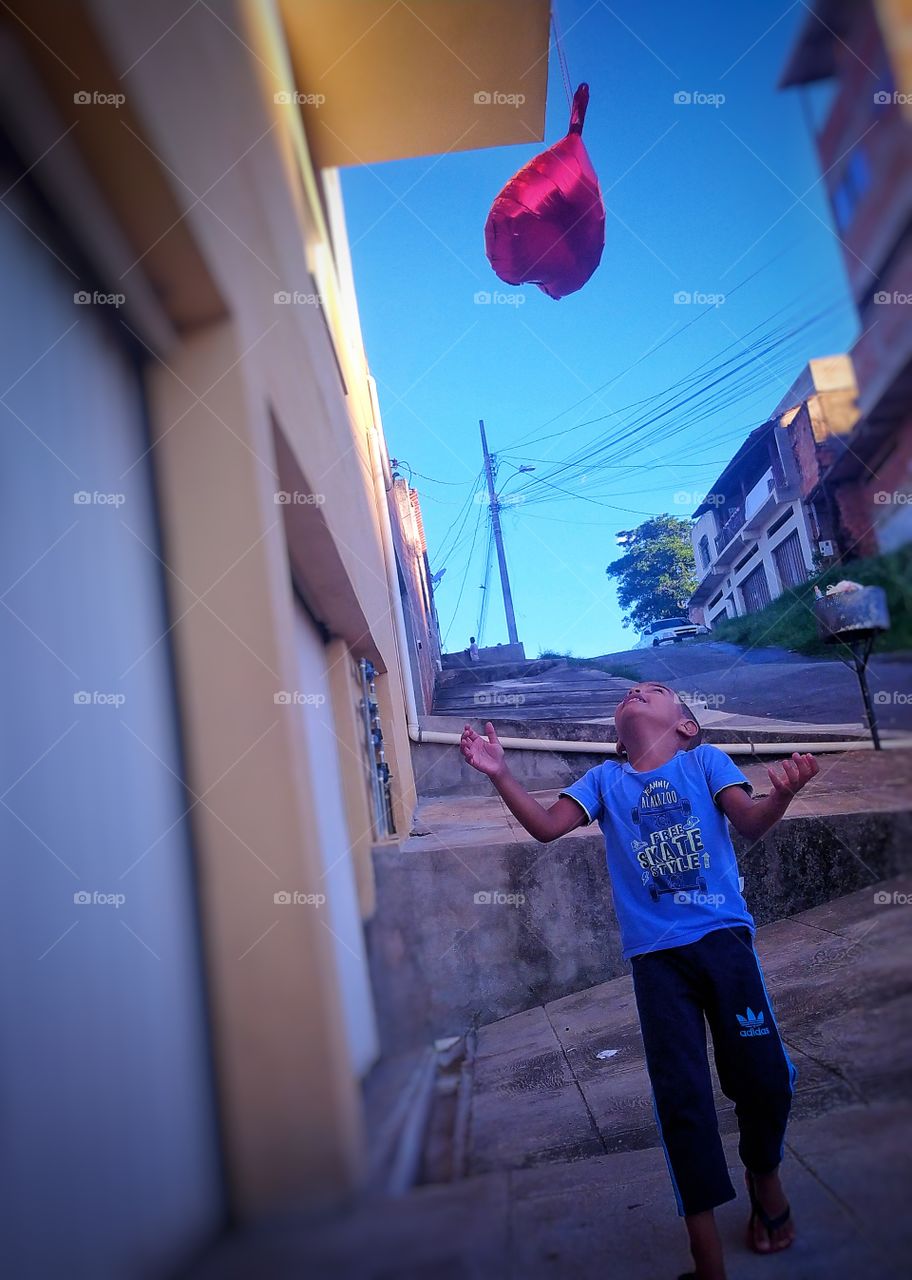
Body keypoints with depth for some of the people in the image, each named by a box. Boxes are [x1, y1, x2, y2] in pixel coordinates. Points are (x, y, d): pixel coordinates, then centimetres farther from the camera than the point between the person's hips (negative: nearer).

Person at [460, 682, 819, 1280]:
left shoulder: (705, 760, 6)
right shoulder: (605, 778, 11)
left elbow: (751, 821, -7)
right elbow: (546, 826, 2)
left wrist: (782, 793, -29)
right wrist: (501, 774, -12)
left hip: (724, 938, -1)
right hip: (655, 956, 1)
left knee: (764, 1075, 0)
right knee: (682, 1096, -1)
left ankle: (765, 1176, 34)